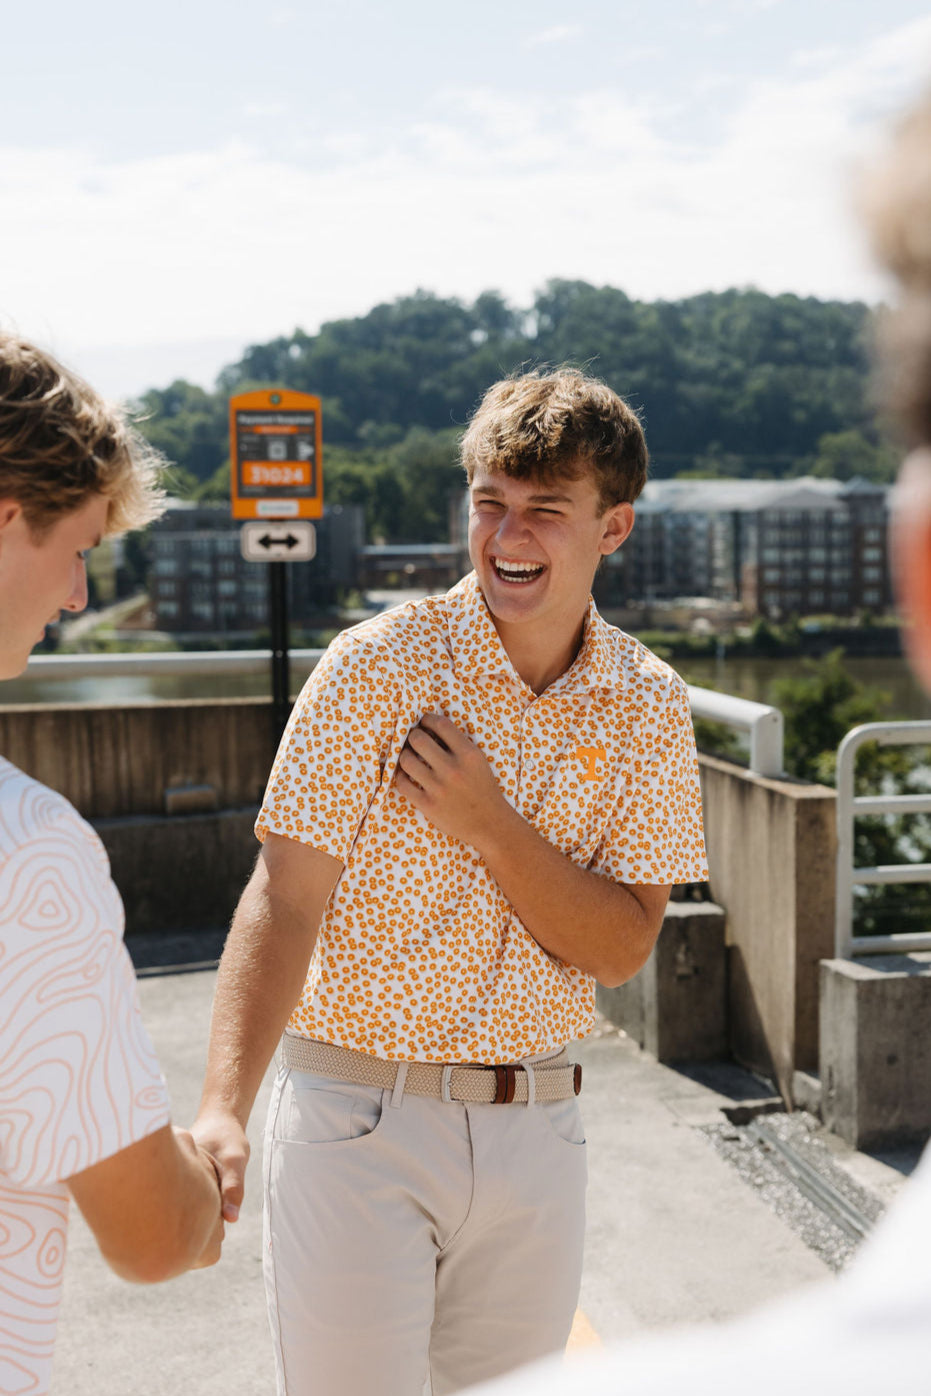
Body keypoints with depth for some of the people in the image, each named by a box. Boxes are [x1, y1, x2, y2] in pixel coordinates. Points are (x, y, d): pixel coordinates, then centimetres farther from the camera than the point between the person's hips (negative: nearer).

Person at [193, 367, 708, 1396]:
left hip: (536, 1128, 4)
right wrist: (222, 1109, -29)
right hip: (358, 1117, -3)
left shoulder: (649, 705, -1)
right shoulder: (379, 665, -11)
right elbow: (284, 899, -16)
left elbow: (622, 948, -4)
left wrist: (487, 824, -19)